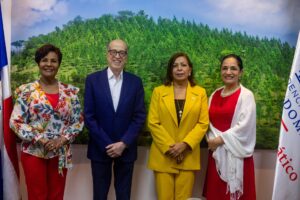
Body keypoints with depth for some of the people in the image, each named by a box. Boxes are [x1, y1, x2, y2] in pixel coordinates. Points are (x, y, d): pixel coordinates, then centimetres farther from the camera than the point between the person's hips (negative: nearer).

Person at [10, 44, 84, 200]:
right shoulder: (27, 91, -4)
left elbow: (79, 121, 3)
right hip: (33, 152, -2)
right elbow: (15, 122, -6)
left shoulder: (70, 92, 2)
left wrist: (62, 139, -12)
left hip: (61, 153, 2)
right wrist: (39, 139, -16)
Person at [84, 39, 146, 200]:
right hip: (100, 148, 0)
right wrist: (107, 145, -11)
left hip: (126, 149, 1)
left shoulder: (135, 82, 0)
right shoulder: (92, 80, -3)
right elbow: (89, 116, -6)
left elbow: (139, 116, -2)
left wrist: (123, 143, -11)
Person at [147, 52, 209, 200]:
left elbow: (203, 123, 0)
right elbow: (153, 123, -2)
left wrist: (184, 144, -12)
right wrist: (169, 147, -11)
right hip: (163, 156, 0)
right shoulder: (159, 91, 4)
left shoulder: (200, 92, 6)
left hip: (188, 157, 1)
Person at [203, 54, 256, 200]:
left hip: (236, 153, -5)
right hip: (216, 153, 5)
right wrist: (212, 140, -4)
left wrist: (221, 139, -13)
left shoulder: (246, 95, -6)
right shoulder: (215, 95, 12)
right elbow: (209, 122, 12)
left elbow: (245, 125, -14)